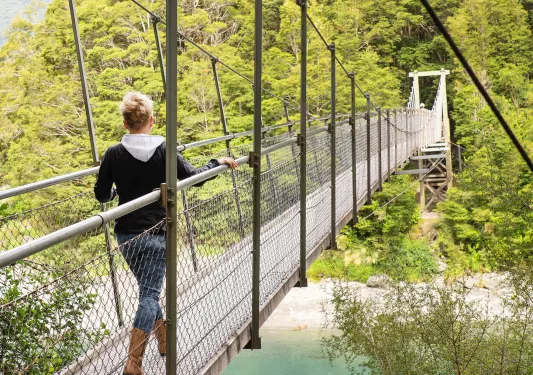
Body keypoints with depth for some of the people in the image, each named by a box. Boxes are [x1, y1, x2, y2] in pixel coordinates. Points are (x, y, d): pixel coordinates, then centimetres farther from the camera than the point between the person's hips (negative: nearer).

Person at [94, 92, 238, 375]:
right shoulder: (164, 151, -8)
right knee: (150, 294, -3)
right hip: (156, 234, -3)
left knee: (148, 290, 22)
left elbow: (101, 195, 2)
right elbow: (194, 177, -1)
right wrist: (218, 162, 16)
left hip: (126, 234, 3)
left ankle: (164, 340, 38)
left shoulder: (114, 154, -4)